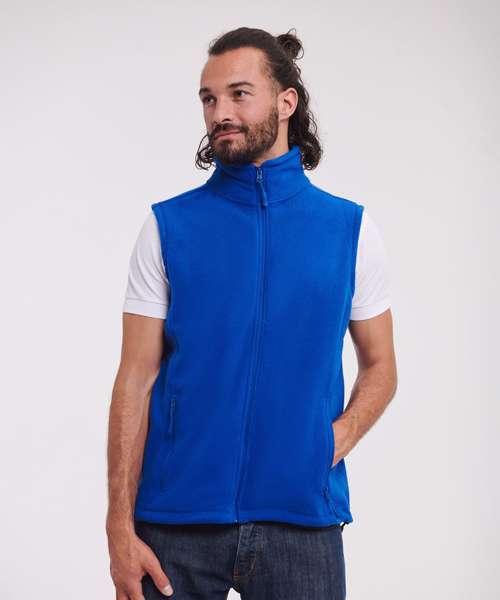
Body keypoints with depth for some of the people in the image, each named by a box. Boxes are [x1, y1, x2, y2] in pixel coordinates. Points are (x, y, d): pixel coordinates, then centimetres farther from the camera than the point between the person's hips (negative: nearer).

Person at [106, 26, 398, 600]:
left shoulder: (350, 228, 4)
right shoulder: (168, 226, 1)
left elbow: (379, 367, 10)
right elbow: (136, 381, -2)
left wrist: (336, 440, -10)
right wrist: (120, 529, -8)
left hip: (302, 518, 1)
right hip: (178, 522, -1)